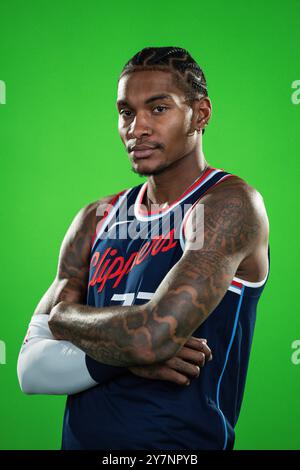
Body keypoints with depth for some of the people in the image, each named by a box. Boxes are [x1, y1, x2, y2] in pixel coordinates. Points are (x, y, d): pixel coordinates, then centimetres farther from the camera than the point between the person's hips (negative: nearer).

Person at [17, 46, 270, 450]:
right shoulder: (96, 220, 4)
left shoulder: (231, 204, -13)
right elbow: (30, 369, -1)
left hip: (182, 441, -5)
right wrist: (126, 354, -18)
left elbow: (154, 336, -26)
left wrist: (62, 317, -8)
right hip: (79, 438, 5)